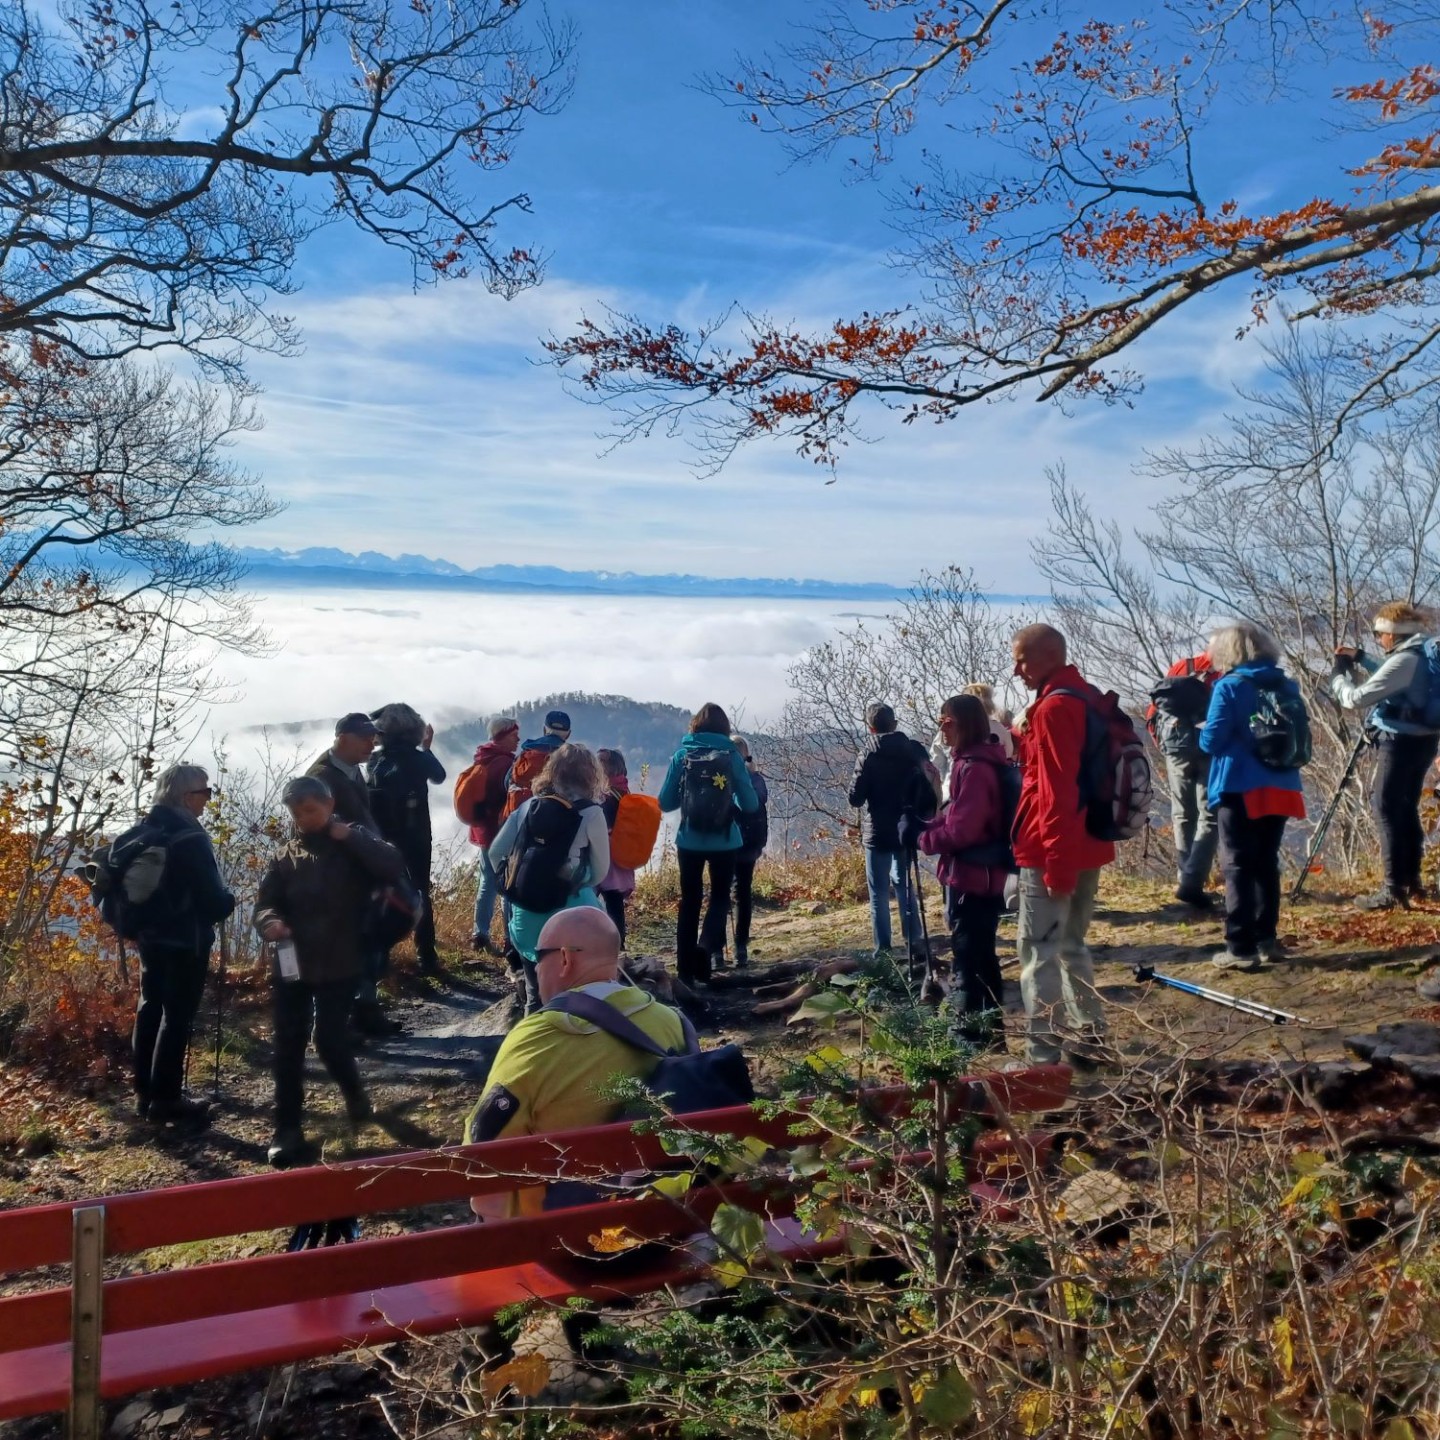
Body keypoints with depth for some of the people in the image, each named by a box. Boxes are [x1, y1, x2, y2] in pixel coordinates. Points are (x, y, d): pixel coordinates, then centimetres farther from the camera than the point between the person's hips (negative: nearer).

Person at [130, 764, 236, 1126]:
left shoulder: (147, 830, 7)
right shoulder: (189, 838, -21)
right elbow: (211, 896, -20)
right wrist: (227, 902, 1)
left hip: (151, 934, 9)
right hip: (185, 939, -9)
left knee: (150, 1009, 15)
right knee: (177, 1017, -1)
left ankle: (145, 1092, 23)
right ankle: (165, 1098, 3)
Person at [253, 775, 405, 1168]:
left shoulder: (354, 845, -1)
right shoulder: (286, 856, 7)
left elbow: (394, 867, -18)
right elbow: (265, 903, 2)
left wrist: (349, 836, -18)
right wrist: (271, 922, -21)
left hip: (338, 966, -3)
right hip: (290, 963, 3)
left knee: (330, 1041, -4)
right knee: (287, 1048, 2)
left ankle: (354, 1092, 27)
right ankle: (288, 1131, 12)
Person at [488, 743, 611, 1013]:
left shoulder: (528, 805, 6)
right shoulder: (591, 813, -5)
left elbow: (496, 853, 9)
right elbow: (600, 871, 3)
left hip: (525, 910, 4)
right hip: (568, 911, -4)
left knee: (535, 991, 16)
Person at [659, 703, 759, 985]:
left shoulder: (682, 755, -3)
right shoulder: (732, 756, -4)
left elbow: (665, 803, 0)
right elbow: (751, 804, -2)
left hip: (689, 842, 1)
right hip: (725, 842, -1)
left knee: (689, 901, 13)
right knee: (720, 896, 16)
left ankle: (686, 969, 15)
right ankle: (708, 950, -8)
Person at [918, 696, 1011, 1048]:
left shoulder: (973, 768, -20)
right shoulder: (975, 762, 12)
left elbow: (961, 830, -23)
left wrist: (923, 838, -9)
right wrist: (927, 826, 3)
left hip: (971, 877, -10)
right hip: (981, 875, 10)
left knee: (969, 957, -1)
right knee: (979, 955, 18)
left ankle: (975, 1034, 8)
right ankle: (988, 1031, 28)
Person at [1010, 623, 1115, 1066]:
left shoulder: (1053, 708, -16)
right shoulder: (1088, 698, 13)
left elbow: (1056, 791, -21)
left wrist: (1056, 861, -20)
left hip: (1054, 853, -10)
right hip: (1088, 847, 10)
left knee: (1037, 952, -3)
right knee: (1072, 946, 18)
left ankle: (1043, 1055, -1)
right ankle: (1089, 1038, 23)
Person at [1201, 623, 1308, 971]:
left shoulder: (1229, 687, -10)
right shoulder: (1287, 687, 9)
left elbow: (1211, 741, -12)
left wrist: (1204, 730, 8)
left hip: (1240, 789, -6)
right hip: (1279, 788, 6)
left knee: (1238, 867, -2)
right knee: (1267, 863, 15)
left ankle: (1241, 948, -3)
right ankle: (1266, 939, 19)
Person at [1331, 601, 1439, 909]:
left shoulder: (1405, 660, -20)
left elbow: (1355, 698, -20)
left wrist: (1338, 674, -3)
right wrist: (1360, 660, 19)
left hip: (1402, 743, -9)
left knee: (1388, 812, -6)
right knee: (1407, 809, 17)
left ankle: (1394, 889, -7)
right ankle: (1411, 880, 25)